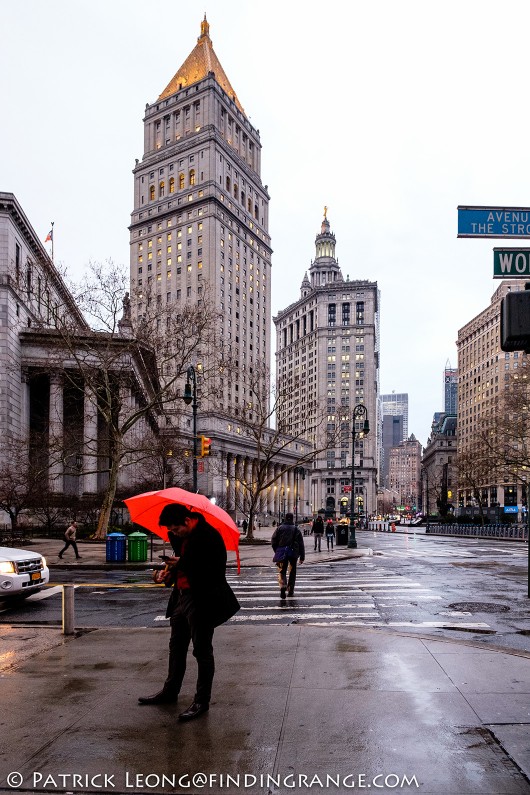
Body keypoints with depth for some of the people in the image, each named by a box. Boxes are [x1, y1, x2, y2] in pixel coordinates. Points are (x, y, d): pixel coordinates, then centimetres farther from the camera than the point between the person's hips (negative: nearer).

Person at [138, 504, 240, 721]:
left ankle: (202, 701, 12)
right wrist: (171, 570, 0)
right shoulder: (179, 537, 6)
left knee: (202, 651, 1)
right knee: (176, 647, 19)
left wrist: (182, 564, -22)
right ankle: (170, 691, 35)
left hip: (202, 600, -9)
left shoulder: (208, 536, -20)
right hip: (182, 596, 9)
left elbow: (215, 570, -24)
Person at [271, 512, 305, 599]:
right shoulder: (296, 529, 1)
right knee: (292, 572, 15)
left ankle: (283, 586, -23)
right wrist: (302, 557, 5)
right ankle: (290, 591, 17)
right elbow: (301, 544, 0)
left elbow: (273, 541, -1)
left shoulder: (279, 528, 0)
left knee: (282, 571, 4)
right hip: (293, 554, 0)